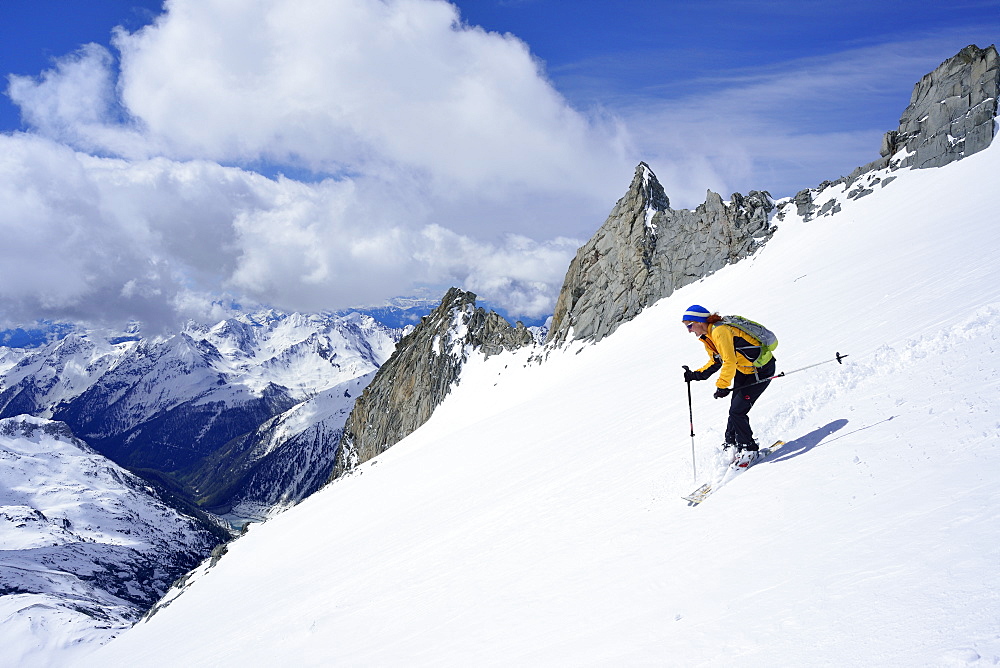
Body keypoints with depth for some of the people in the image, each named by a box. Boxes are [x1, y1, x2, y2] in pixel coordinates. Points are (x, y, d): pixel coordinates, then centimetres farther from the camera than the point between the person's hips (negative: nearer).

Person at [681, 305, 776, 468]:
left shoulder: (719, 332, -26)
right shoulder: (708, 337, 6)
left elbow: (729, 361, -30)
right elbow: (715, 362, 15)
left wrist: (722, 385, -28)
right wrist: (695, 375, 4)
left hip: (761, 371, -10)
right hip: (743, 371, 10)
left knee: (737, 411, -10)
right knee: (735, 410, 11)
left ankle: (749, 450, 4)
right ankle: (731, 446, 24)